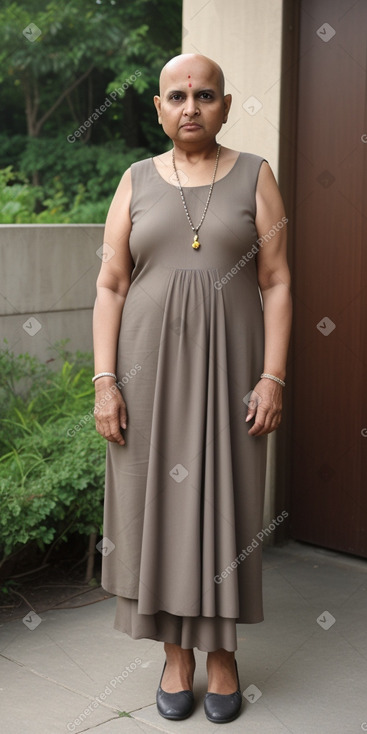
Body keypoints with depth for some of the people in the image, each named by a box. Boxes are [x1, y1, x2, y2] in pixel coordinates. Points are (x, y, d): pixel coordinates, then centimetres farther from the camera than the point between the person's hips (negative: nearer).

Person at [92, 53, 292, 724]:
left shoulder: (254, 177, 2)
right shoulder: (137, 182, 5)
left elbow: (276, 284, -1)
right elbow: (110, 286, 2)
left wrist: (272, 377, -10)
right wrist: (105, 381, -6)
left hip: (228, 367, -1)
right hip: (150, 367, 1)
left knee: (225, 501, 4)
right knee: (158, 500, 5)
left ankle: (221, 649, 21)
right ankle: (176, 650, 21)